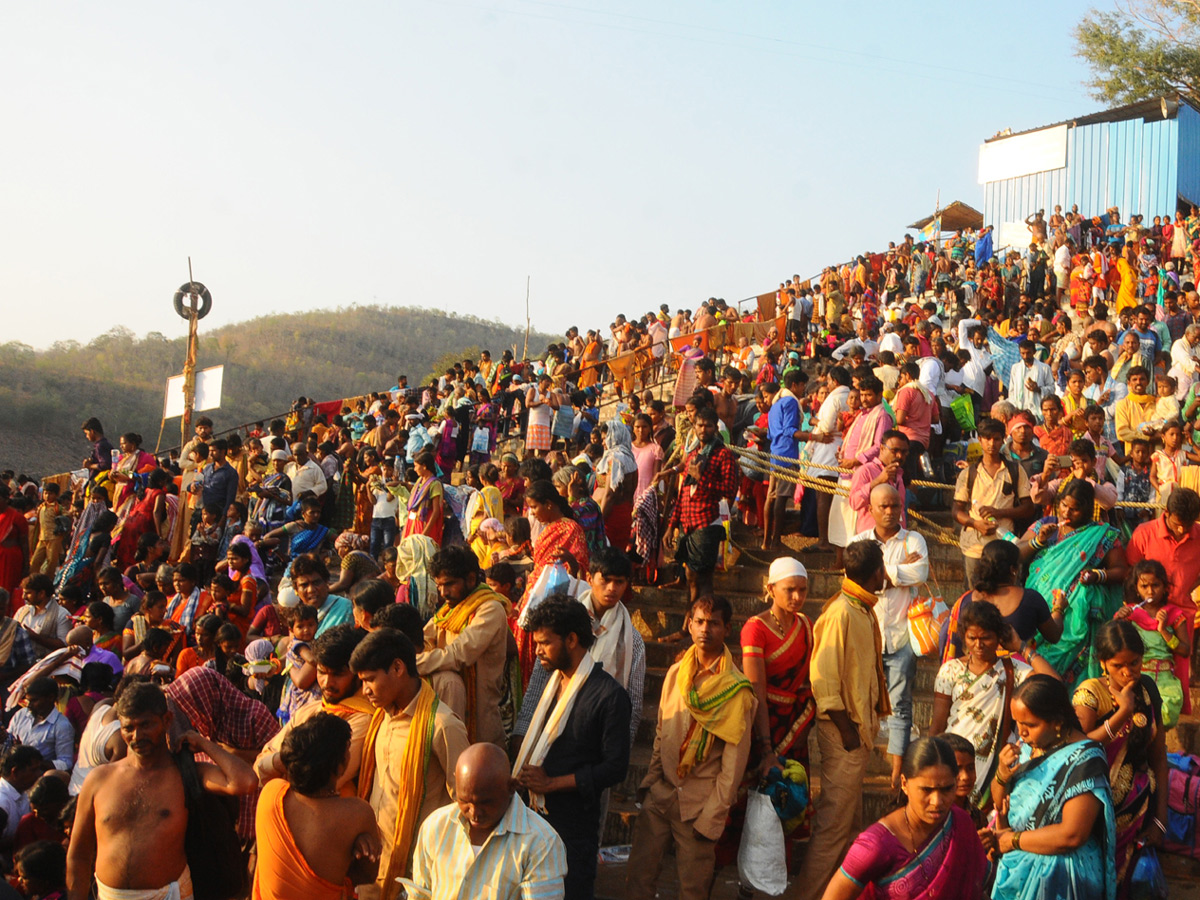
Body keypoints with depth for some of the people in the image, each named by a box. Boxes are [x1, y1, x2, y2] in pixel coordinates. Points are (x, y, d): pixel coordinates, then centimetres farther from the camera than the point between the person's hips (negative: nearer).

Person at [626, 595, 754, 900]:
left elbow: (734, 761, -9)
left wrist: (712, 817, -10)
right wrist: (650, 780, 8)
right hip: (661, 795, 4)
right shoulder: (676, 674, 6)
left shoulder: (737, 690, -10)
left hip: (700, 803, -4)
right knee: (638, 874, 3)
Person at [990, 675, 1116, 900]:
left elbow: (1072, 835, -26)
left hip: (1057, 880, -6)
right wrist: (1002, 775, -12)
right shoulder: (1029, 745, 1)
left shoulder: (1083, 760, -21)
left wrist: (1011, 839, -15)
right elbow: (999, 802, 9)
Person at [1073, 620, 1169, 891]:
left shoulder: (1147, 689, 5)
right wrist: (1124, 711, -21)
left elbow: (1158, 756, 8)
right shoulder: (1090, 693, -9)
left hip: (1139, 799, 3)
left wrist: (1160, 817, 5)